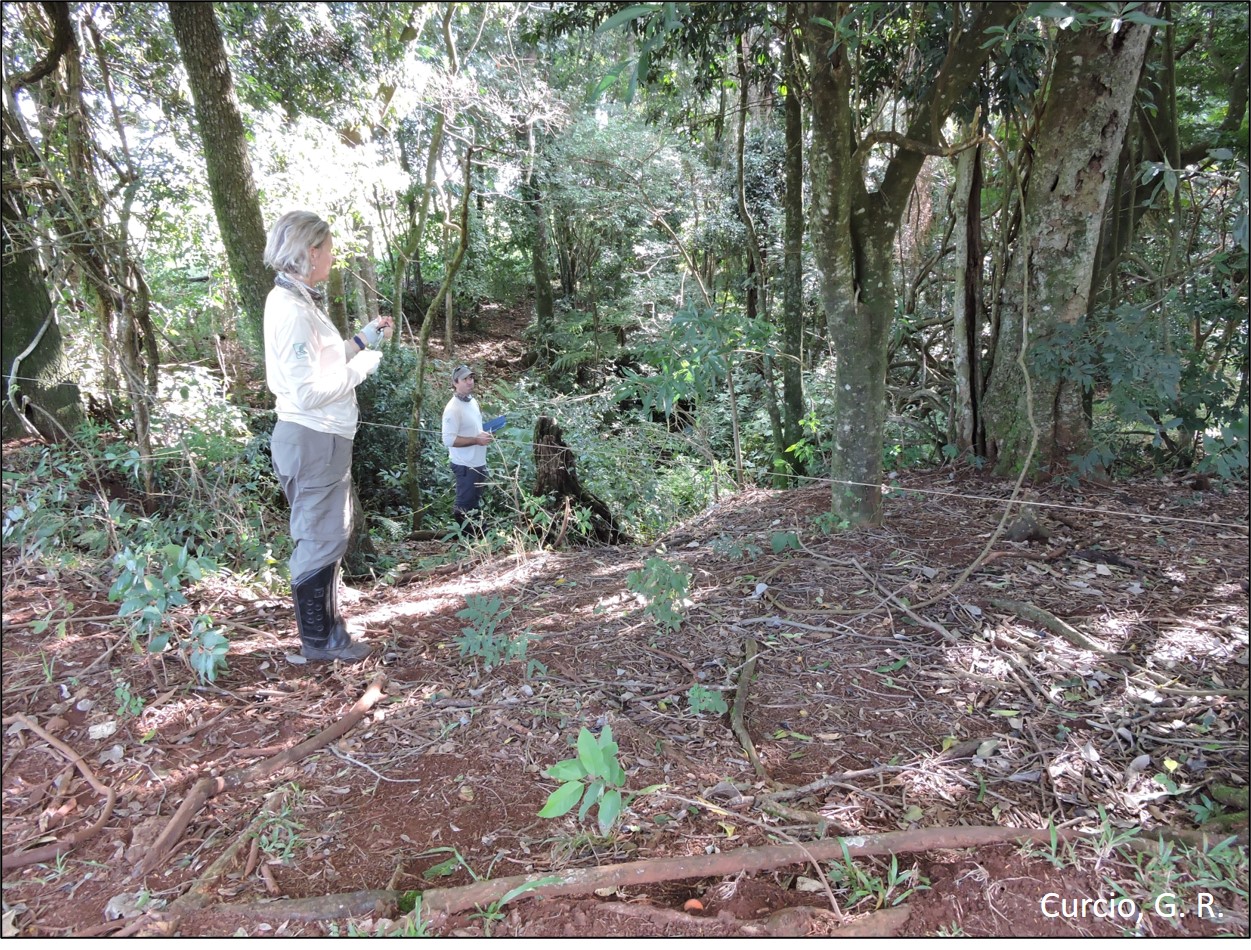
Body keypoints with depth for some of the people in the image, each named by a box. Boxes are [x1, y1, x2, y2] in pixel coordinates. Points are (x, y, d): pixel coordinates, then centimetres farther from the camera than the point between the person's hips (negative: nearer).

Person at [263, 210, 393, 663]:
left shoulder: (299, 301, 12)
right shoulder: (291, 310, -18)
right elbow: (308, 392, -23)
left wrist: (364, 339, 14)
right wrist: (362, 366, -14)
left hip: (323, 438, 10)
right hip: (312, 440, -10)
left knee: (328, 536, 19)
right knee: (320, 540, 1)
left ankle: (327, 626, 33)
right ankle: (319, 640, 16)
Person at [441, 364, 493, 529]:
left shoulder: (473, 401, 7)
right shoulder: (453, 408, -21)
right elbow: (449, 440, -25)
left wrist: (484, 435, 3)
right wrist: (476, 440, -24)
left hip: (479, 463, 9)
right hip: (465, 465, -9)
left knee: (475, 502, 22)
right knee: (464, 505, 3)